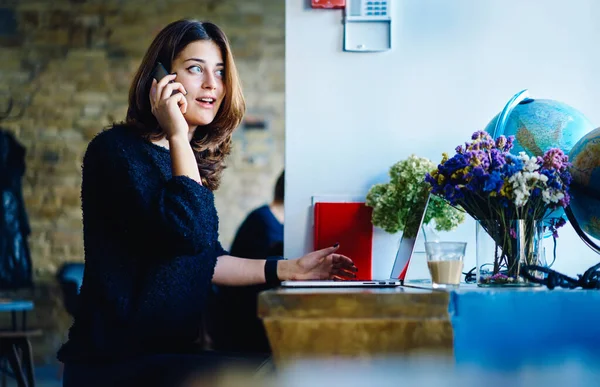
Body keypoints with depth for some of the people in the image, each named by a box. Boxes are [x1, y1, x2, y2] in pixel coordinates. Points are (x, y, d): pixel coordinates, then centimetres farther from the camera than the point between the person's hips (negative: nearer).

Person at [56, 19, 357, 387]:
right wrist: (177, 136, -17)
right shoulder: (117, 150, -12)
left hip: (172, 353, 8)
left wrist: (289, 269, 13)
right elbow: (188, 233, -24)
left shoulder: (193, 160, 13)